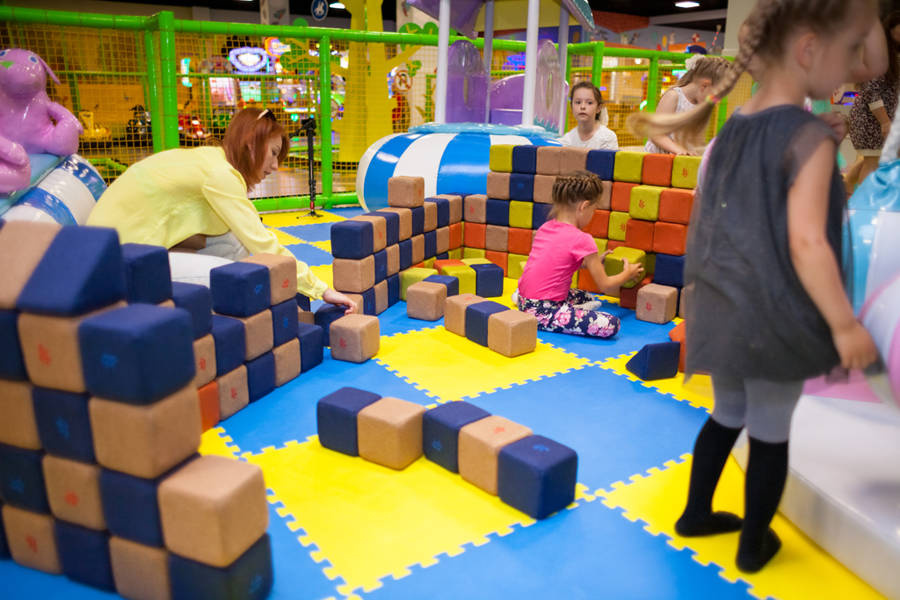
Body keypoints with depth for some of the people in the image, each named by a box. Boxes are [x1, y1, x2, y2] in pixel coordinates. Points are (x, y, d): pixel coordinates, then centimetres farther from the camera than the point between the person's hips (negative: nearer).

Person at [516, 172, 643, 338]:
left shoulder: (545, 228, 9)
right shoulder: (581, 240, -14)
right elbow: (605, 286, -4)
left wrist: (593, 262, 29)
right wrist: (628, 273, 14)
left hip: (524, 303, 9)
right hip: (542, 312, -9)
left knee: (587, 298, 29)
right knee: (611, 324, -15)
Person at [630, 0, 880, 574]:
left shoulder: (731, 133, 6)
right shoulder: (809, 136, -16)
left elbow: (704, 224, 11)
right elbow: (806, 243, -22)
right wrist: (845, 325, -15)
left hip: (723, 309, 7)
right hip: (773, 318, -7)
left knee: (728, 415, 23)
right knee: (771, 432, 11)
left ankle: (696, 513, 38)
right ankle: (754, 544, 28)